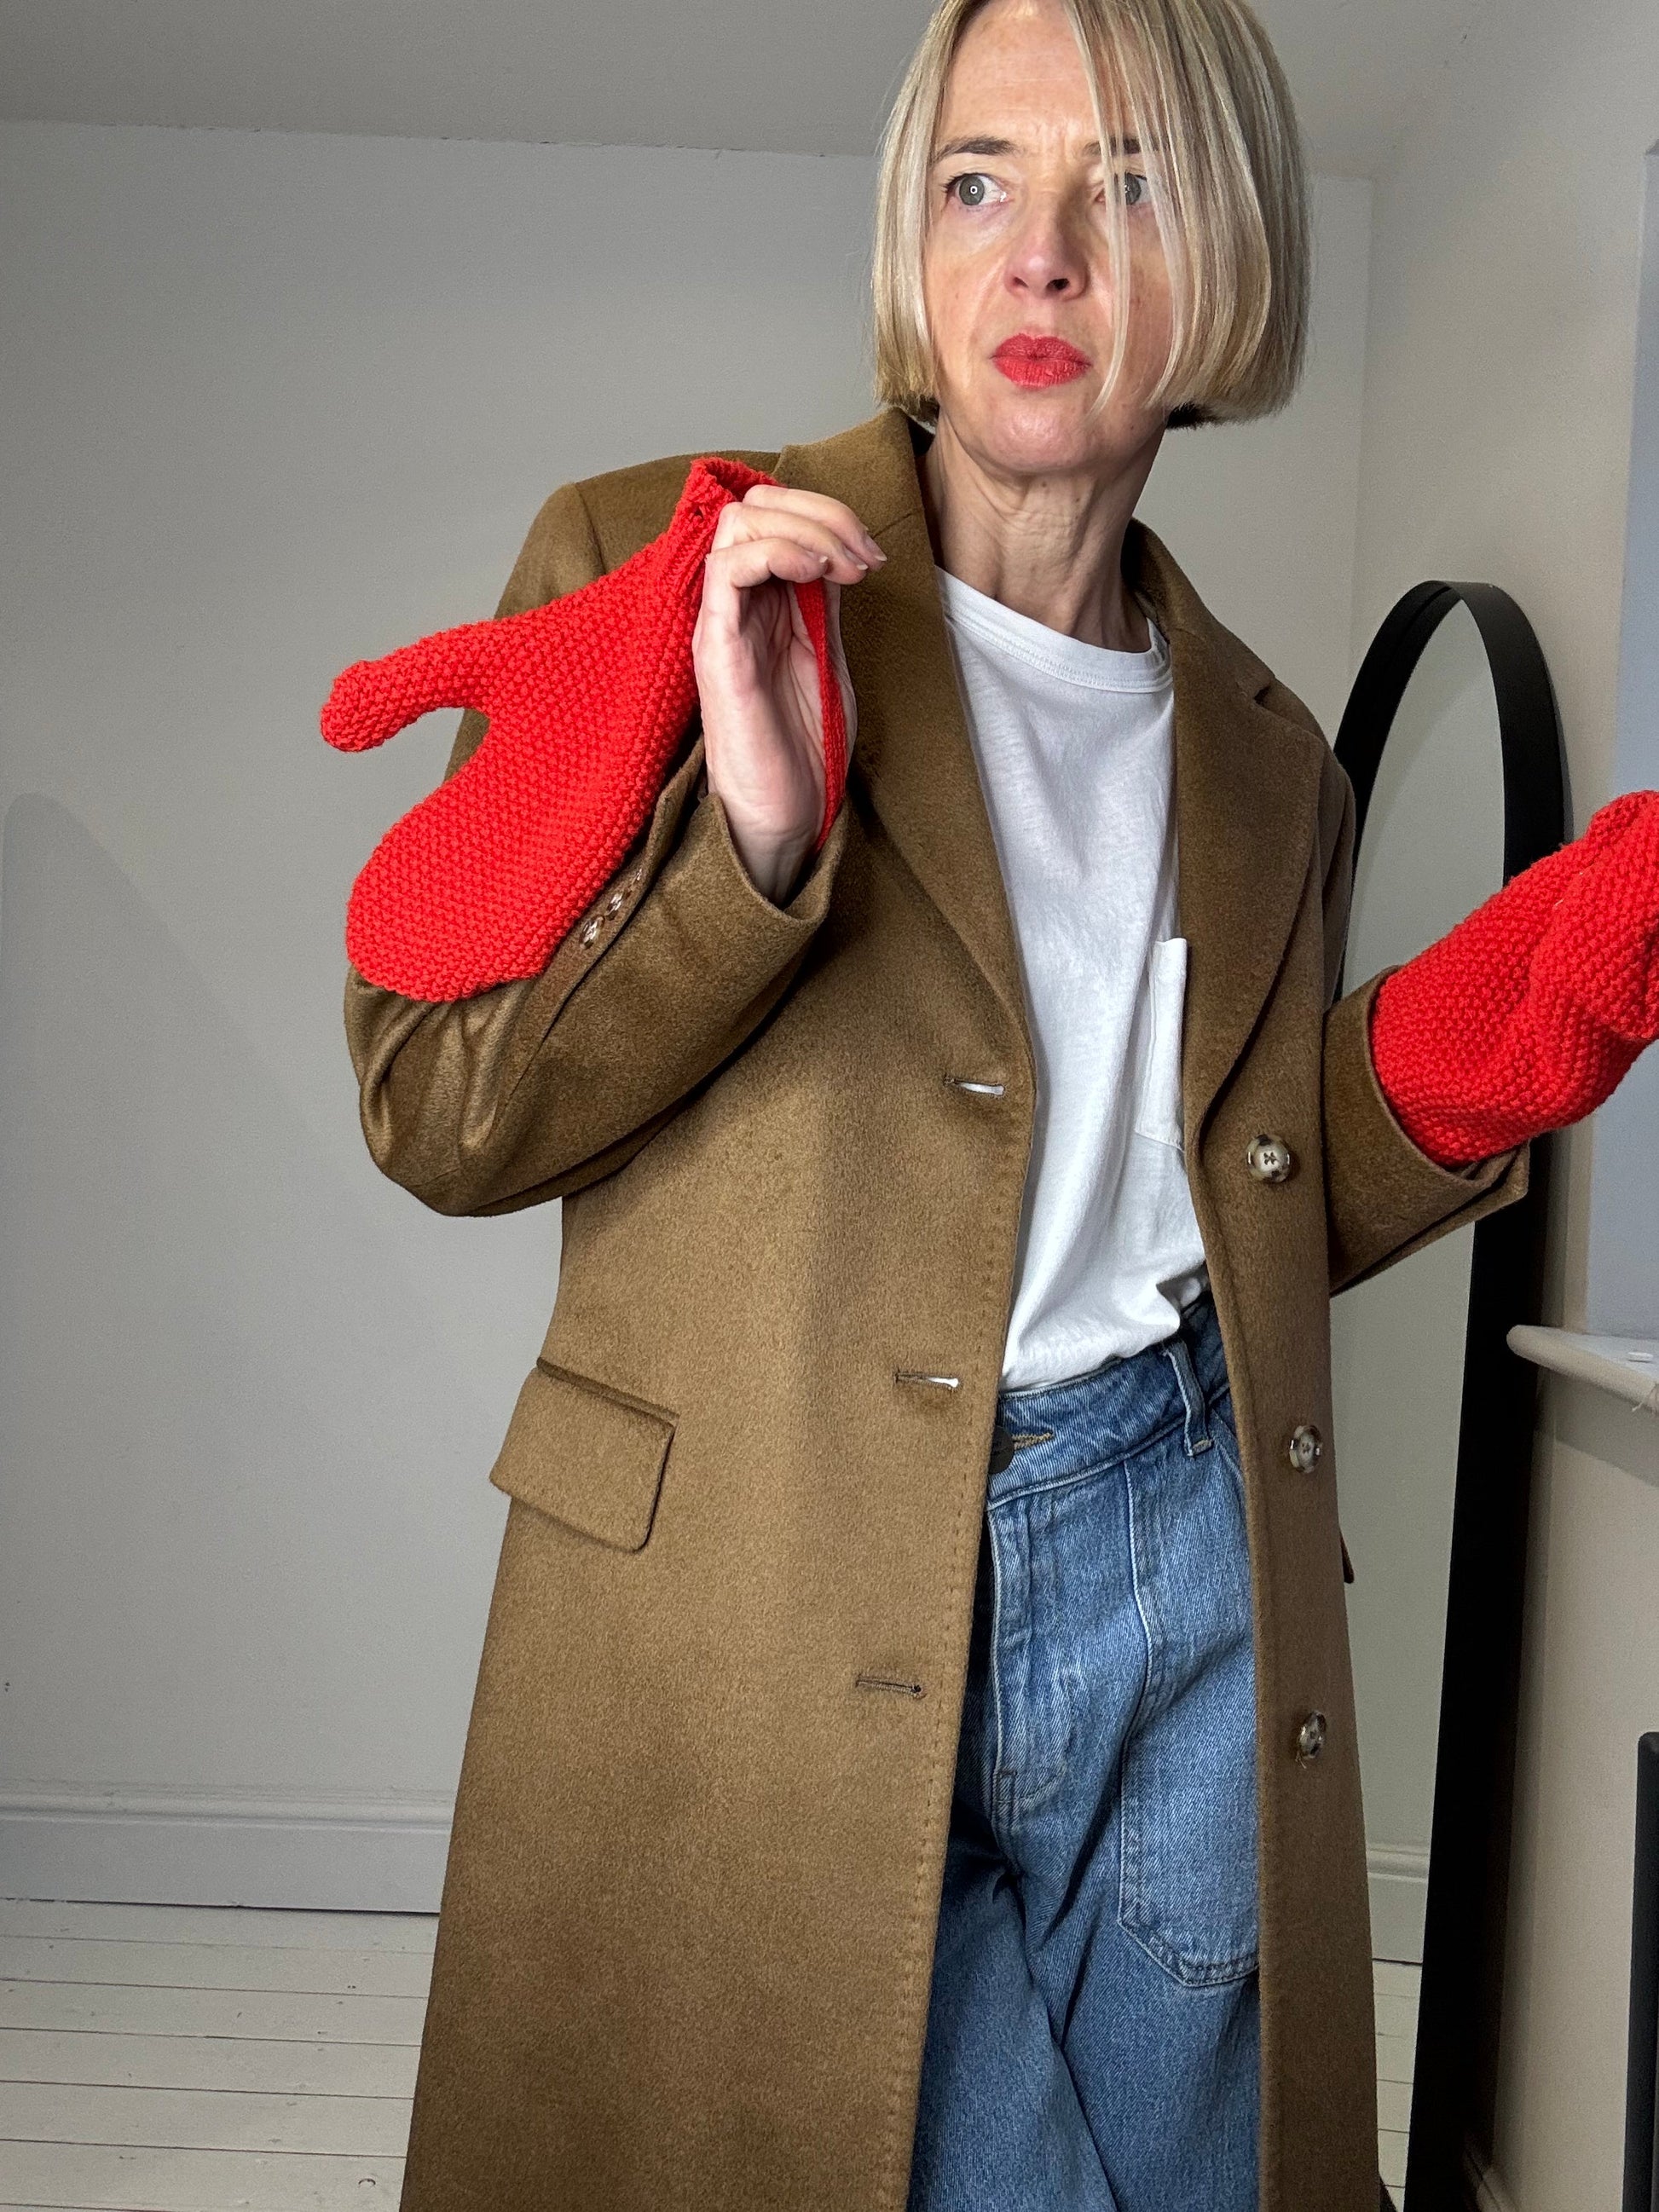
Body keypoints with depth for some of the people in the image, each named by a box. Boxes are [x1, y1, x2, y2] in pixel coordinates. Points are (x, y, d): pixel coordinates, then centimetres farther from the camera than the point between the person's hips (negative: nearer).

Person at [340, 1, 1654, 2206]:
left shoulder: (1261, 756, 10)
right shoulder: (650, 560, -2)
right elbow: (434, 1113, -6)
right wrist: (747, 845, -21)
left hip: (1187, 1583, 4)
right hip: (766, 1601, -3)